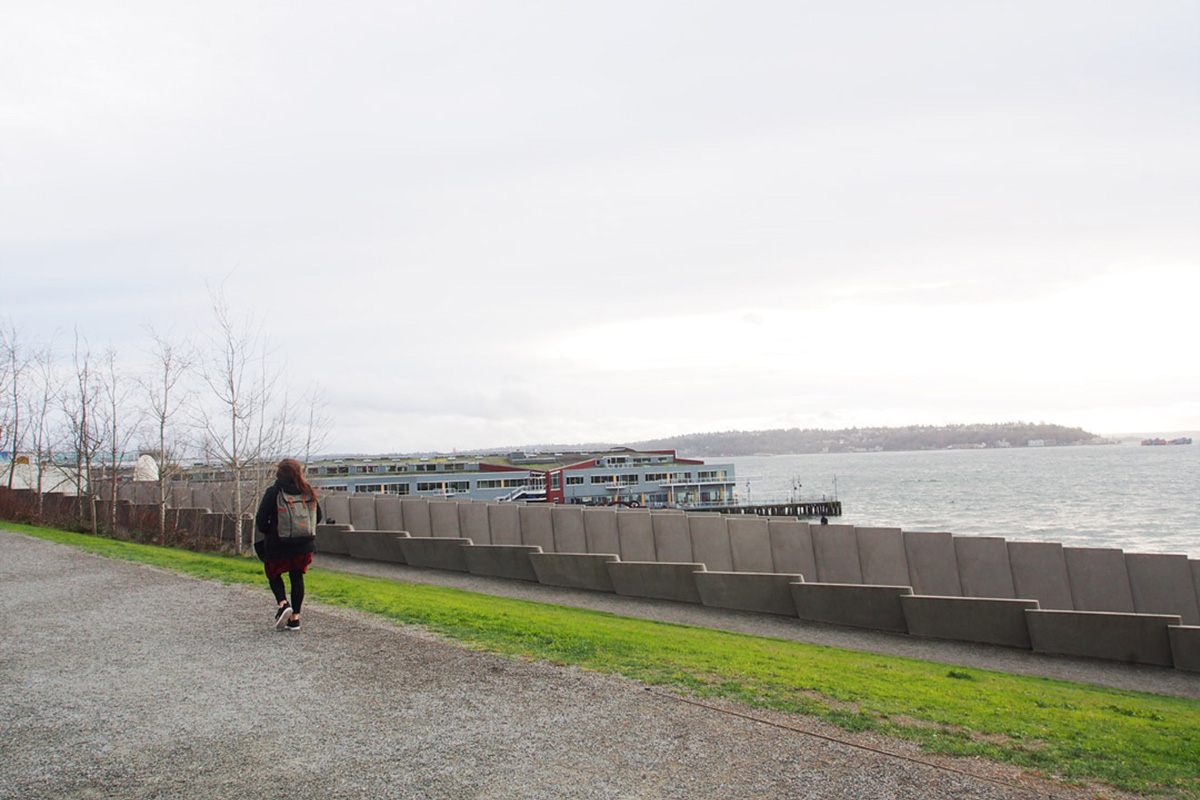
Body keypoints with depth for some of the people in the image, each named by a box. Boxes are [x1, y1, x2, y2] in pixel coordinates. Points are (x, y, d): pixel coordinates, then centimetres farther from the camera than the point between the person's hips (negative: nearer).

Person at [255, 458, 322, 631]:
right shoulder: (308, 491, 0)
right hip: (304, 545, 3)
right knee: (297, 577, 13)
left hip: (278, 545, -3)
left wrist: (267, 532, 11)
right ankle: (295, 618, 11)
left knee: (273, 573, 18)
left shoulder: (273, 492, -11)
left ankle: (283, 604, -5)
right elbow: (318, 516, 8)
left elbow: (261, 519, -9)